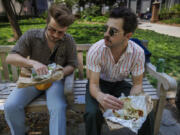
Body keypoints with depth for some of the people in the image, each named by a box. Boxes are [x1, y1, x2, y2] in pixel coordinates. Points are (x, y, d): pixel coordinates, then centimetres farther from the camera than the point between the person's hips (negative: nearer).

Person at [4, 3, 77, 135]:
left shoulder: (69, 41, -10)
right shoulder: (31, 36, -11)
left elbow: (71, 65, -3)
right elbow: (10, 58, -13)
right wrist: (33, 63, -32)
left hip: (55, 80, -1)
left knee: (58, 108, -28)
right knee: (10, 106, -15)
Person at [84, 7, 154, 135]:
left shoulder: (138, 52, -21)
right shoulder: (95, 50, -27)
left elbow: (137, 84, -9)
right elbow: (93, 84, -23)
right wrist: (100, 96, -48)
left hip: (120, 84, 2)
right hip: (100, 83, -1)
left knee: (147, 114, -15)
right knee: (92, 114, -29)